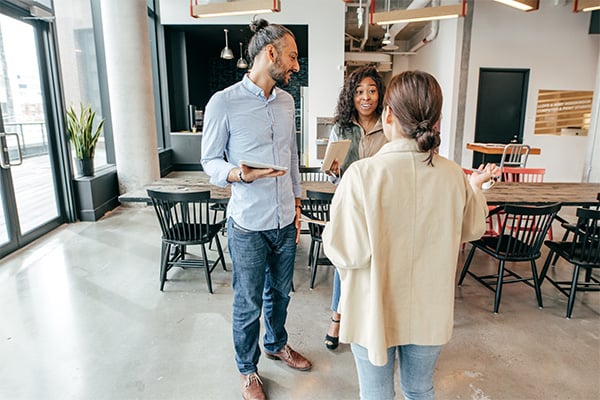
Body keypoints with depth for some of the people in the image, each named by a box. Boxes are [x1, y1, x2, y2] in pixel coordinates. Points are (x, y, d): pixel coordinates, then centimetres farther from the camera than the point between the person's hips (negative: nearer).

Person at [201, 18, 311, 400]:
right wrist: (239, 175, -27)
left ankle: (277, 344, 48)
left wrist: (297, 205, 13)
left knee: (280, 292, 21)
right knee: (249, 303, 11)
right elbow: (210, 160, -6)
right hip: (248, 226, -5)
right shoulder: (223, 103, -12)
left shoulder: (286, 101, 7)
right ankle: (248, 369, 35)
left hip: (285, 222, 6)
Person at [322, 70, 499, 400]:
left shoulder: (362, 174, -25)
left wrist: (329, 230, -2)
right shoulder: (454, 175, -11)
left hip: (375, 313, -3)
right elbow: (472, 229, 7)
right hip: (430, 313, 4)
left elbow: (347, 252, -23)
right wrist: (476, 187, 23)